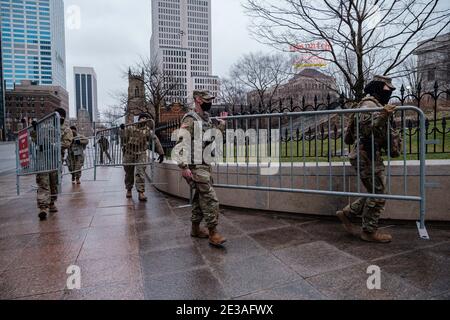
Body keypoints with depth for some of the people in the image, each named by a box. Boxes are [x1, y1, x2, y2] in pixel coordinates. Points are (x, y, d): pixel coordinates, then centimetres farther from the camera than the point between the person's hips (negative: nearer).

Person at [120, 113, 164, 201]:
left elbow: (156, 141, 1)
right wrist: (122, 130, -11)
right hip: (129, 153, 1)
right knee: (129, 173, 12)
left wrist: (161, 153, -5)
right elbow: (123, 138, 6)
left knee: (140, 173, -11)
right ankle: (129, 190, 29)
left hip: (141, 155, -1)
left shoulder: (148, 131, 4)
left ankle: (141, 192, -10)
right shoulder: (130, 128, 5)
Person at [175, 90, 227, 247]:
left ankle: (195, 228, 26)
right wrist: (184, 167, -23)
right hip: (195, 166, -9)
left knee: (200, 196, 14)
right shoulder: (190, 119, -13)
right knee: (210, 198, -11)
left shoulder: (207, 119, 14)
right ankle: (213, 233, -2)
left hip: (205, 165, 9)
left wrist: (222, 123, 20)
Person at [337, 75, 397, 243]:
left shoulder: (377, 105, 22)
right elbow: (365, 128, -26)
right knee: (378, 194, -4)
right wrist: (383, 115, -33)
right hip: (366, 155, -10)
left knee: (375, 193, 13)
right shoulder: (369, 104, -10)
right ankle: (369, 231, 7)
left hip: (372, 155, 10)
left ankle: (347, 214, 20)